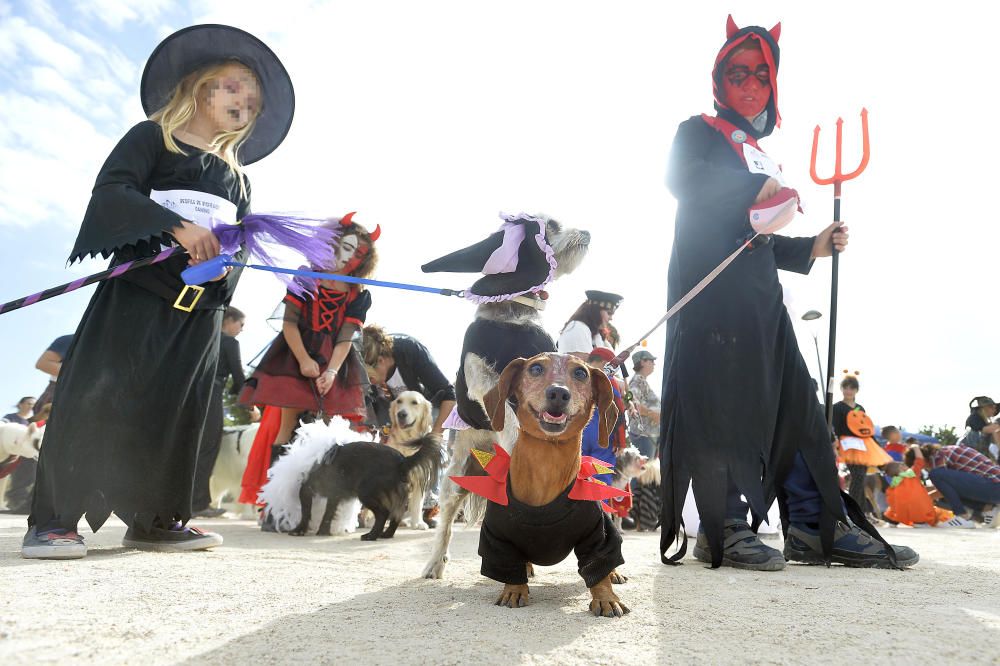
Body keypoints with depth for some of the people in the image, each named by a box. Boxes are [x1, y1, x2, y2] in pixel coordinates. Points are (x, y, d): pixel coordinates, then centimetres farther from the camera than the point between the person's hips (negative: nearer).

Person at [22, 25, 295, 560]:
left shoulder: (237, 176, 22)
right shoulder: (152, 137, 6)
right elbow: (111, 190, -10)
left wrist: (230, 265, -7)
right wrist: (178, 226, -24)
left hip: (201, 309, 5)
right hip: (139, 291, -5)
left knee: (175, 413, 3)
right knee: (96, 401, -7)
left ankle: (156, 519, 10)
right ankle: (52, 520, 1)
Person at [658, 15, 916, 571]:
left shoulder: (764, 160, 30)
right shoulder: (699, 132, 10)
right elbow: (681, 178, -14)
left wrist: (811, 248, 18)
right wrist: (756, 189, -14)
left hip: (760, 296, 8)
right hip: (710, 292, -8)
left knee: (792, 401, 1)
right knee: (717, 404, -13)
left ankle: (814, 526, 3)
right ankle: (726, 529, -10)